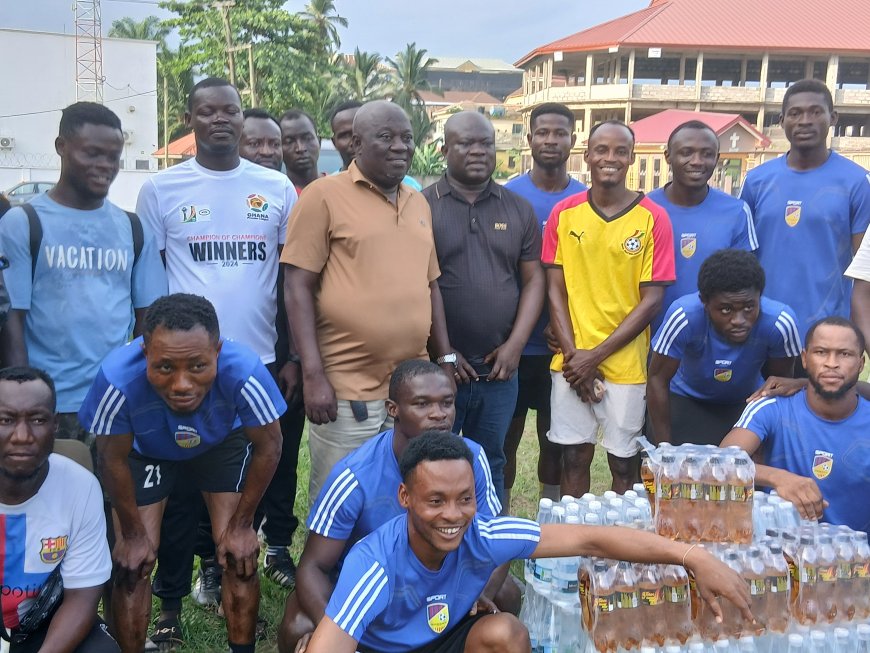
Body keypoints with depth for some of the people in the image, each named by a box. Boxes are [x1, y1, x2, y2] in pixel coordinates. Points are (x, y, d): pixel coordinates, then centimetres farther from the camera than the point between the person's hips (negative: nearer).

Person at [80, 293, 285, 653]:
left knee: (239, 556, -4)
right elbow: (113, 459, -20)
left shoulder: (243, 370, -41)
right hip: (146, 449, 0)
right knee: (131, 565, -3)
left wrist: (241, 525, -10)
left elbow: (268, 446, -20)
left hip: (222, 443, 0)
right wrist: (133, 534, -7)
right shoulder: (119, 378, -41)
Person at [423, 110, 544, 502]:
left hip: (500, 370, 3)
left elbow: (533, 280, 8)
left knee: (490, 468, 16)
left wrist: (515, 344, -4)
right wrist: (440, 352, -9)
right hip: (438, 369, -3)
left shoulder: (519, 210, 9)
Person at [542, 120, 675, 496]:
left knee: (623, 463, 8)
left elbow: (652, 299, -6)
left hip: (626, 364, -1)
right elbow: (555, 289, 3)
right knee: (574, 457, 10)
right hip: (572, 362, 2)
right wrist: (573, 354, -8)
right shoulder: (564, 213, 2)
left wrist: (596, 355, -10)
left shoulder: (653, 218, -4)